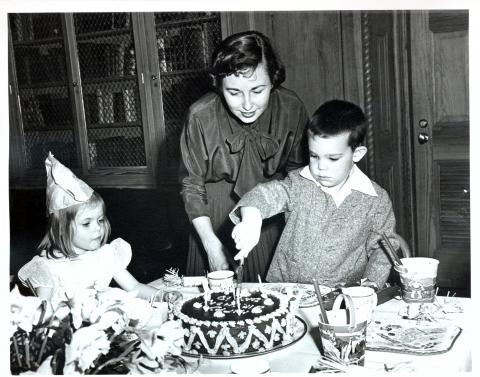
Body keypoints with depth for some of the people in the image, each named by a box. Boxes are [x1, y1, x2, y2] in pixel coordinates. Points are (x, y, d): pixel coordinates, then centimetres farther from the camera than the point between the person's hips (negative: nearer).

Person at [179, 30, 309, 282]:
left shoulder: (291, 109, -17)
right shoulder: (200, 116, -23)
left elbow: (297, 171, -3)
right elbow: (191, 185, -13)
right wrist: (211, 243, -17)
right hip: (215, 216, -1)